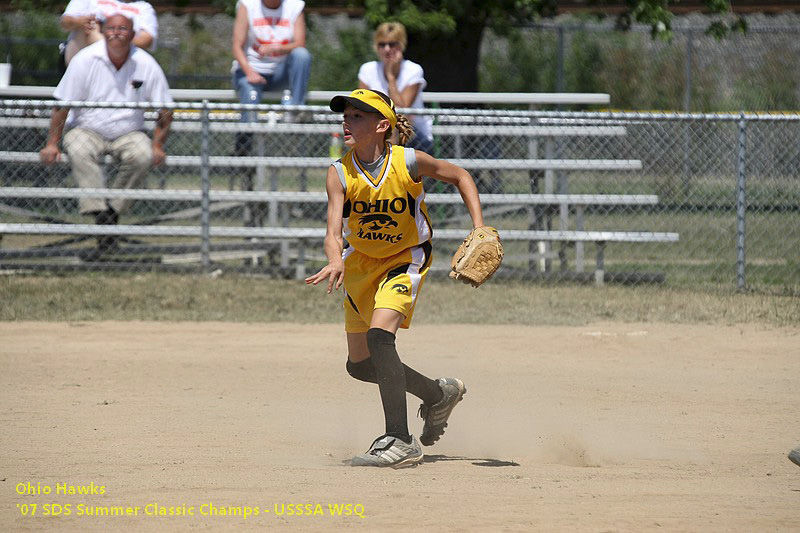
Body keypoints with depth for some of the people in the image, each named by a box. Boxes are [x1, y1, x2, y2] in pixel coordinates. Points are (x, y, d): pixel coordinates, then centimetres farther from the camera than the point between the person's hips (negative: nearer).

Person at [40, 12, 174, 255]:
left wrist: (158, 145, -8)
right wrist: (52, 143, -11)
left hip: (129, 133, 1)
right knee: (78, 150, -34)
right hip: (87, 130, -1)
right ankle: (99, 211, -38)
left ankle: (114, 209, -16)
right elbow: (62, 104, -6)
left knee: (143, 156, -30)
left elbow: (165, 109, 3)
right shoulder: (85, 60, -9)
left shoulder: (146, 65, -4)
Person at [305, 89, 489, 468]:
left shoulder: (409, 163, -21)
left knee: (379, 335, -28)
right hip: (360, 263, 5)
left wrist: (479, 229, -12)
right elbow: (334, 231, -28)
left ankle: (400, 442, -25)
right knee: (360, 365, 9)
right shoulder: (340, 174, -17)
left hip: (406, 259, -5)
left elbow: (460, 176, -3)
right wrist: (336, 262, -50)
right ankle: (439, 393, 34)